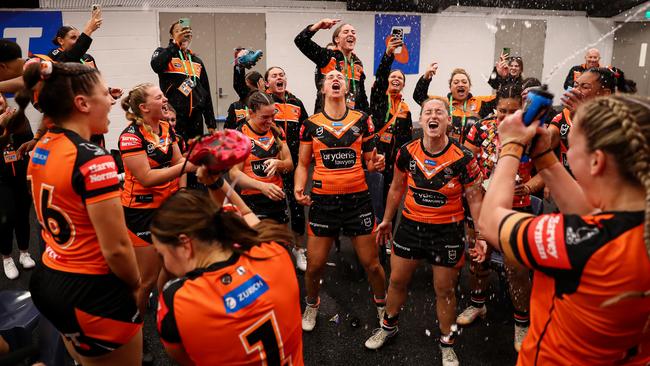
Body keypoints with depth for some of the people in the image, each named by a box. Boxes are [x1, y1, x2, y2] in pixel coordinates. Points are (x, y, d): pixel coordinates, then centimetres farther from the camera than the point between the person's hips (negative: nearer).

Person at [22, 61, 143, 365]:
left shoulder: (40, 149, 3)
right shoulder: (93, 159, -23)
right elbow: (116, 248, -22)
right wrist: (136, 286, -5)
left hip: (48, 279, 9)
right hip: (92, 292, -8)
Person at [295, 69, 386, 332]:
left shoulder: (362, 120, 3)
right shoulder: (311, 124, 1)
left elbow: (369, 160, 11)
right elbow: (303, 164, 7)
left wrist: (376, 164, -12)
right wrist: (298, 189, -12)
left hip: (357, 199, 0)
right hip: (322, 200, 0)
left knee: (371, 263, 8)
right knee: (314, 265, 6)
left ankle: (382, 307, 35)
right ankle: (311, 307, 36)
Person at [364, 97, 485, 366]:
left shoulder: (463, 158, -15)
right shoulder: (407, 152, -6)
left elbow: (474, 198, -7)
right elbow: (397, 188, 8)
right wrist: (387, 220, 14)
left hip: (447, 230, -3)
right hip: (410, 225, 3)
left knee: (444, 290, 10)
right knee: (397, 281, 15)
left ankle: (447, 344, 33)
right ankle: (388, 326, 41)